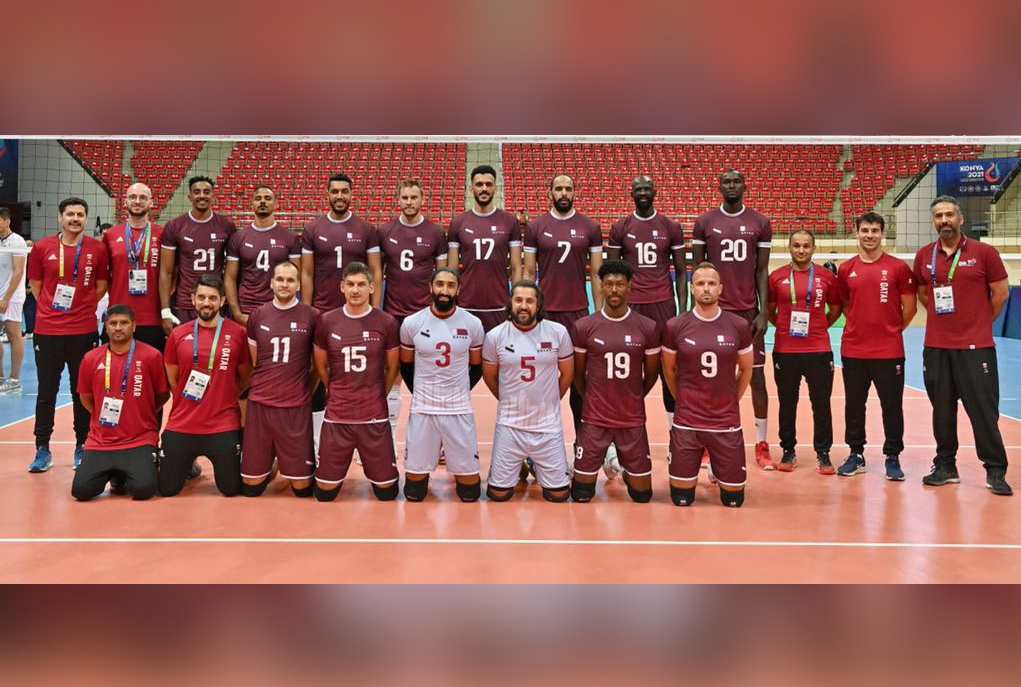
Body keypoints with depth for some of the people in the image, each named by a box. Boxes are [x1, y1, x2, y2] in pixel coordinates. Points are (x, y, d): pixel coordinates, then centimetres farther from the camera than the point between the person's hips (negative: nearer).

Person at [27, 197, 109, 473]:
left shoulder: (97, 248, 0)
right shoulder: (42, 247, 1)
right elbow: (35, 284, 10)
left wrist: (84, 306, 0)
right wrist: (52, 307, 3)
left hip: (84, 330, 0)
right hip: (48, 329, 0)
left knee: (82, 391, 7)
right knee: (46, 390, 6)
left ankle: (82, 447, 18)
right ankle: (42, 449, 15)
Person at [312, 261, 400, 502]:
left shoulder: (387, 322, -4)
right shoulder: (326, 321, -1)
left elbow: (392, 368, 7)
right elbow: (320, 366, 11)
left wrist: (377, 397, 10)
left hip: (375, 417, -1)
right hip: (337, 416, 1)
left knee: (387, 491, 6)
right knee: (324, 491, 6)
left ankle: (376, 473, 39)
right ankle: (339, 470, 39)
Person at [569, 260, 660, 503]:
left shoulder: (648, 328, -5)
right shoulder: (583, 327, -6)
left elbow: (651, 374, 8)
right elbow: (578, 374, 6)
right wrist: (593, 401, 10)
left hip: (633, 421, 1)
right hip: (594, 420, 0)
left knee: (642, 494, 7)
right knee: (581, 495, 4)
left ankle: (627, 470, 40)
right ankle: (603, 458, 35)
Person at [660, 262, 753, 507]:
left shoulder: (739, 326, -4)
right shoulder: (674, 326, -6)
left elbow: (746, 369, 11)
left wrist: (730, 402, 11)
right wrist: (684, 402, 10)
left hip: (727, 423, 1)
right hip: (686, 423, -1)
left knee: (734, 499, 8)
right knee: (681, 499, 4)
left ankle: (717, 467, 39)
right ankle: (692, 467, 35)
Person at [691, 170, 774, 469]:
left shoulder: (760, 222, 4)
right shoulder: (704, 221, 3)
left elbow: (762, 270, 4)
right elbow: (697, 268, 6)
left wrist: (763, 312, -2)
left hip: (749, 310, 0)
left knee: (757, 375, 2)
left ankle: (761, 445, 12)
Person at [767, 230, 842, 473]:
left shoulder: (826, 276, 3)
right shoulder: (776, 276, 3)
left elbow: (835, 309, 14)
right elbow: (770, 310, 13)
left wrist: (817, 327, 7)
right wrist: (785, 327, 6)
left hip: (819, 350, 0)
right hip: (785, 350, 0)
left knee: (821, 402, 3)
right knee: (787, 402, 8)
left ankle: (823, 453, 15)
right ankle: (788, 451, 21)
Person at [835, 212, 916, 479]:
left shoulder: (898, 267, -2)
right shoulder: (845, 269, 6)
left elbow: (909, 308, 3)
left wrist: (890, 330, 7)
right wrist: (860, 326, 10)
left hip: (889, 351, -2)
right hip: (852, 350, 3)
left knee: (892, 406, 3)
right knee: (854, 405, 9)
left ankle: (893, 457, 14)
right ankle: (856, 455, 20)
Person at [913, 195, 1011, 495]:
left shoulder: (984, 252, -3)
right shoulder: (924, 256, 6)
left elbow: (1000, 293, 2)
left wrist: (979, 323, 6)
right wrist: (944, 319, 12)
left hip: (976, 346, -3)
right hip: (936, 347, 3)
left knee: (984, 408, -2)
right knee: (942, 408, 9)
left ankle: (996, 470, 8)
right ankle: (945, 466, 20)